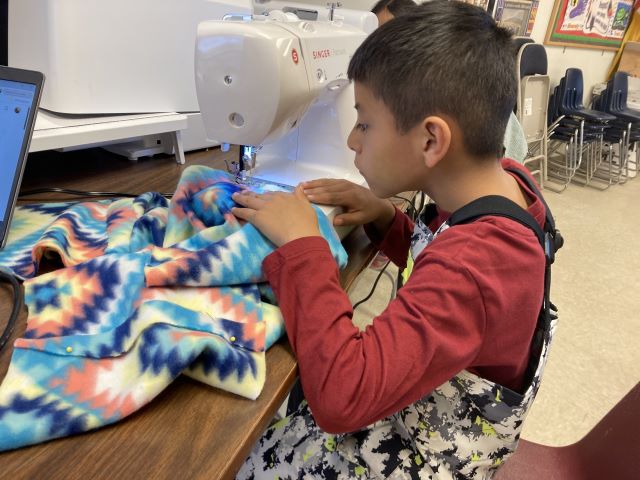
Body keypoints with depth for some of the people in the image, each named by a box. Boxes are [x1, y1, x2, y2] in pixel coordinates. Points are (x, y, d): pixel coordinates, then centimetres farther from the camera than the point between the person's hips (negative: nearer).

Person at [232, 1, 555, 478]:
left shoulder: (469, 269, -37)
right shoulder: (503, 180, -11)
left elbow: (340, 398, -40)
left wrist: (301, 245, -32)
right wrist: (384, 217, -10)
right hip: (426, 398, 7)